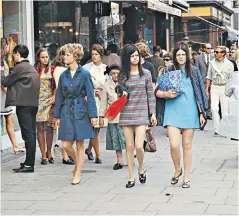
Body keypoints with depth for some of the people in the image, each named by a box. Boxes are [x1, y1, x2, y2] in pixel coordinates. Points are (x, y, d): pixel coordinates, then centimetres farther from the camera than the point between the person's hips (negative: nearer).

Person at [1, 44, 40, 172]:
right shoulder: (31, 68, 18)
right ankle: (30, 162, 17)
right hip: (33, 104, 9)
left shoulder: (20, 67, -10)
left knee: (28, 134, -9)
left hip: (23, 105, -9)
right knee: (31, 134, 11)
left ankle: (29, 164, -9)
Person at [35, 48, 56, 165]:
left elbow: (56, 85, 7)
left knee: (49, 128, 1)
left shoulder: (52, 70, 6)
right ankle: (43, 155, 4)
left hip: (50, 101, 0)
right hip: (38, 101, 0)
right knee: (40, 128, 0)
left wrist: (54, 98, -4)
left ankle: (49, 153, 16)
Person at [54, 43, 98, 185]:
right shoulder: (63, 76, 8)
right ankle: (78, 163, 27)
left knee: (80, 144, 3)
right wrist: (57, 116, 9)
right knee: (66, 144, 0)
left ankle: (78, 173, 12)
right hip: (67, 111, 4)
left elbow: (90, 96, -6)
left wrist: (93, 115, -10)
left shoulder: (84, 74, -5)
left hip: (81, 111, -4)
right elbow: (59, 96, 12)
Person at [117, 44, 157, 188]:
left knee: (139, 146, -13)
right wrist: (122, 94, -8)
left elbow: (150, 95, 5)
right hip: (126, 113, 2)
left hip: (141, 113, -2)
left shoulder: (146, 73, 3)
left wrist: (153, 113, 2)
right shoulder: (123, 75, 5)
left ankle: (141, 169, 16)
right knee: (129, 146, 5)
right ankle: (131, 178, 14)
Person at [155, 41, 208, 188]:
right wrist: (167, 94, -13)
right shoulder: (169, 71, 4)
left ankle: (186, 177, 17)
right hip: (173, 112, 0)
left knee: (187, 145, 6)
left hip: (189, 112, 0)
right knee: (174, 145, -10)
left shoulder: (194, 71, 4)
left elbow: (200, 93, 6)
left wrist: (202, 113, 2)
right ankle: (177, 169, 18)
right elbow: (157, 92, 7)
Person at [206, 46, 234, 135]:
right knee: (214, 108, -6)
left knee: (225, 109, 0)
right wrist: (206, 89, 8)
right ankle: (217, 129, 2)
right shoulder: (212, 63, 8)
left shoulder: (229, 64, 0)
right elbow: (209, 77, 12)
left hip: (225, 87, -2)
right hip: (214, 87, 2)